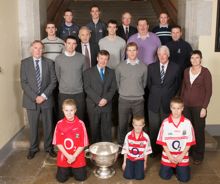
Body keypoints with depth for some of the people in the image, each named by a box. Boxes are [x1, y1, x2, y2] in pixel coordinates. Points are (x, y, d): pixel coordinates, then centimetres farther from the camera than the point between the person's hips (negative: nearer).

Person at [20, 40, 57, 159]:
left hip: (46, 99, 1)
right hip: (31, 100, 0)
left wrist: (44, 95, -12)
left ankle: (49, 147, 26)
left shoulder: (49, 62, 2)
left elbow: (53, 81, -1)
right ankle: (33, 148, 28)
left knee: (48, 125, 9)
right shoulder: (25, 63, 0)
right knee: (33, 126, 10)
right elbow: (24, 83, -5)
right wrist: (35, 97, -13)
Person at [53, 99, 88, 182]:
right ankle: (68, 169, 31)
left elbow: (83, 143, -9)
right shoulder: (59, 124, -9)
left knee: (81, 178, 1)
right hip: (64, 156, 1)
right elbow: (58, 143, -6)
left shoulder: (80, 124, -13)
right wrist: (68, 156, -14)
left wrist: (74, 156, -15)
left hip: (78, 157, -1)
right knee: (61, 178, 1)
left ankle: (74, 169, 31)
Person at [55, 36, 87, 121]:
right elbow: (58, 76, 11)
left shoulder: (82, 58, -2)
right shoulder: (58, 59, -1)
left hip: (79, 93, 0)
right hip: (63, 93, 0)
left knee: (79, 118, 6)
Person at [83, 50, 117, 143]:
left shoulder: (111, 72, 11)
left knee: (106, 128, 4)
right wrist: (98, 100, -15)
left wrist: (106, 99, -11)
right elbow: (87, 88, -7)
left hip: (107, 105, 2)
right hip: (93, 105, -2)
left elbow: (113, 88, 6)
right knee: (94, 128, 6)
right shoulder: (88, 72, 2)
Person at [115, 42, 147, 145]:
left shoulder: (143, 67, 0)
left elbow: (144, 83, 11)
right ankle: (121, 145, 24)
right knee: (122, 124, 8)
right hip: (123, 100, 0)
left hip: (138, 100, 0)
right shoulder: (120, 67, -1)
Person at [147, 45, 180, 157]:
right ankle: (154, 149, 22)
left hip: (168, 102, -1)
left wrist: (170, 96, 6)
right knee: (153, 127, 7)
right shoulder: (151, 67, 3)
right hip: (154, 102, 1)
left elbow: (177, 85, 7)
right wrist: (155, 93, 9)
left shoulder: (175, 68, -1)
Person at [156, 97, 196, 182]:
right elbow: (163, 141, -5)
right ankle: (172, 168, 29)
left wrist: (181, 156, -10)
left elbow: (189, 142, -5)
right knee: (164, 176, -1)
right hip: (168, 155, 0)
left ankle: (178, 168, 27)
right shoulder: (165, 122, -11)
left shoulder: (187, 123, -11)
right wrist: (170, 156, -11)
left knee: (184, 178, -4)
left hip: (182, 156, 0)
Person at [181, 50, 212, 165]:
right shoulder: (186, 71, 7)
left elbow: (209, 91, -6)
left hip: (198, 106, -3)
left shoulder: (205, 72, -6)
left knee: (199, 131, 4)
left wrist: (204, 107, -11)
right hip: (186, 105, 3)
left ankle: (198, 155, 19)